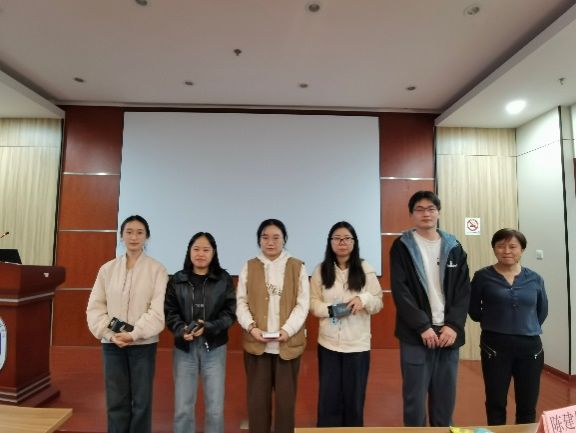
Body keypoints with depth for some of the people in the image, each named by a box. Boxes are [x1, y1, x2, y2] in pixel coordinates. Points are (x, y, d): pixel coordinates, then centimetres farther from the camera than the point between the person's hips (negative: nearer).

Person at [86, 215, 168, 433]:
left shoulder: (157, 269, -4)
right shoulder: (107, 269, 5)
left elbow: (159, 310, -10)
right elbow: (95, 306, 4)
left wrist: (134, 334, -16)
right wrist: (109, 333, -9)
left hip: (143, 343, -2)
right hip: (112, 344, 2)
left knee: (141, 401, 8)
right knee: (116, 401, 11)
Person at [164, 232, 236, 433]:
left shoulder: (224, 279, 0)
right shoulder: (177, 280, 3)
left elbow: (230, 312, -4)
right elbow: (169, 312, 0)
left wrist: (208, 327, -19)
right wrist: (182, 331, -18)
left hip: (214, 348, 0)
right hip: (184, 348, 1)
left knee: (215, 408, 7)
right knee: (183, 407, 8)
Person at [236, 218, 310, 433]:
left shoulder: (297, 267, 2)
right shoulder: (249, 267, 6)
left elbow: (303, 304, -3)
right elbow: (241, 302, 2)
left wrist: (288, 329, -16)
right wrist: (251, 327, -14)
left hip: (288, 343, -1)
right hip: (256, 343, 1)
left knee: (286, 397, 11)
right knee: (257, 398, 10)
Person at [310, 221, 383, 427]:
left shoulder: (366, 269, 0)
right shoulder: (321, 270, 0)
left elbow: (378, 303, 1)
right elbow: (313, 303, 1)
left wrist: (364, 299, -20)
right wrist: (330, 309, -19)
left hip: (358, 343, 0)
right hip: (328, 343, 0)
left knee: (354, 397, 13)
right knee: (329, 397, 9)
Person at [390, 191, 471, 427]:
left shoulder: (454, 247, 8)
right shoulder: (402, 247, -2)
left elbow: (464, 290, 4)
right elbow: (400, 292, -8)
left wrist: (454, 326, -7)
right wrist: (423, 327, -13)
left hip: (448, 332, 3)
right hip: (415, 334, -3)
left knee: (445, 396, 13)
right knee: (415, 396, 3)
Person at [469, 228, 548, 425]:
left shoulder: (535, 279, 2)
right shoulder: (483, 276, -7)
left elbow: (542, 311, 15)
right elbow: (473, 310, 0)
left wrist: (527, 327, 8)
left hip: (530, 347, 3)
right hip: (495, 346, -2)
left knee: (527, 406, 15)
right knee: (496, 404, 10)